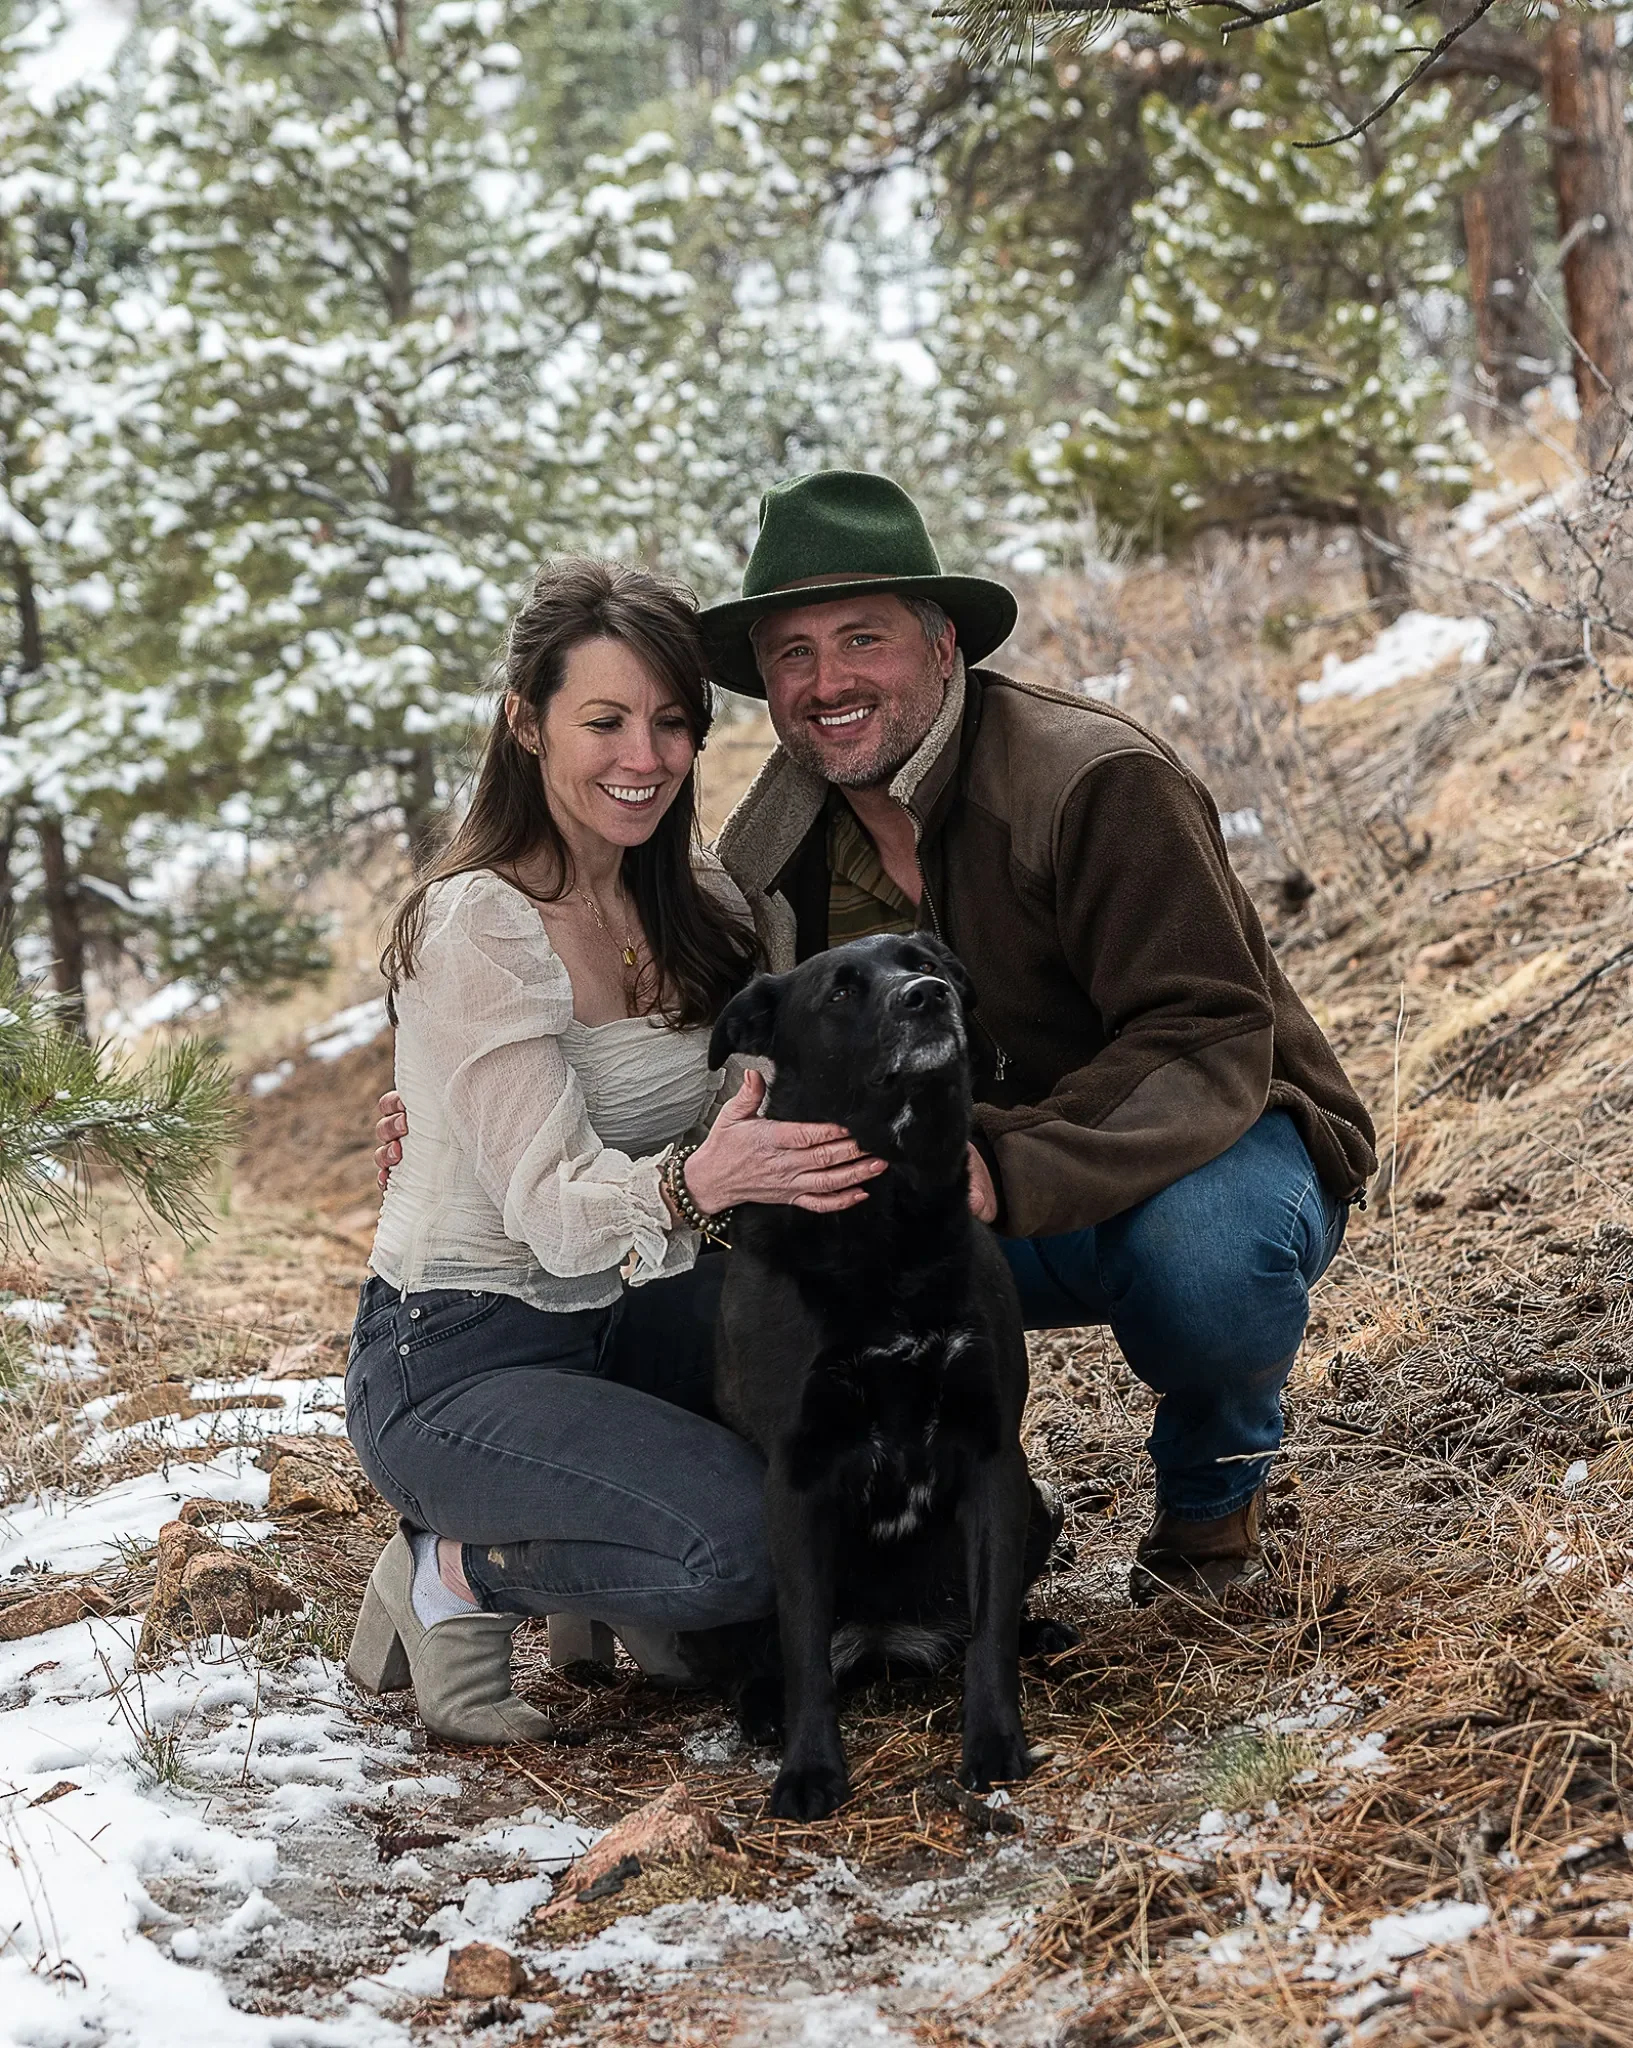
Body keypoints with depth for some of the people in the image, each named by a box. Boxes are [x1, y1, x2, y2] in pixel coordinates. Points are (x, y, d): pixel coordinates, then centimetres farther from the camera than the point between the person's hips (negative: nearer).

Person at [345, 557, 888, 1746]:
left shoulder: (699, 908, 4)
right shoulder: (477, 925, -19)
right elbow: (550, 1208, -26)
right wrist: (698, 1184, -45)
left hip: (625, 1321, 7)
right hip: (459, 1358, -7)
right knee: (749, 1541, -28)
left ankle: (646, 1581, 6)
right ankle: (461, 1570, -2)